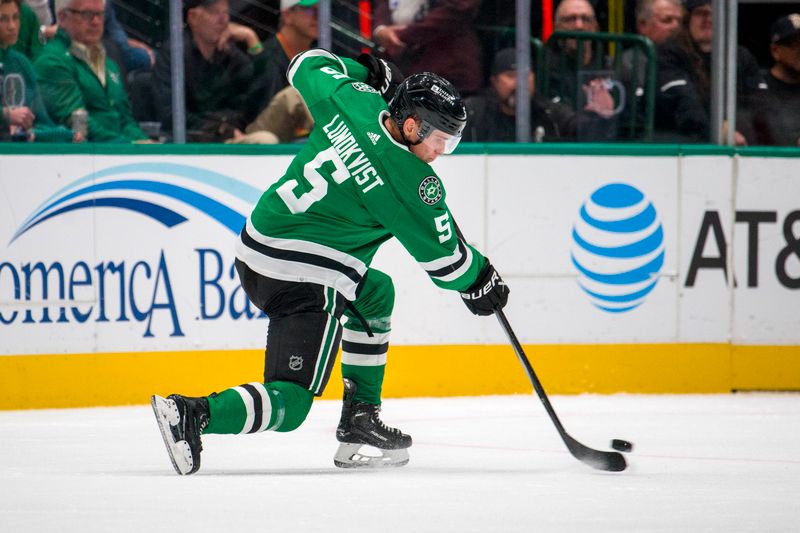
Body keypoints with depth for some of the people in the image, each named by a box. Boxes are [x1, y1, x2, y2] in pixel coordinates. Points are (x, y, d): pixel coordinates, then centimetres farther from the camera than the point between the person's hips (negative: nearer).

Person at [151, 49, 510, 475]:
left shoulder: (353, 101, 1)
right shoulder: (410, 182, -15)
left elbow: (308, 64, 20)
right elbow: (441, 253, -3)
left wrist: (366, 73, 32)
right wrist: (480, 280, 15)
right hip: (304, 283, -9)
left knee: (375, 293, 31)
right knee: (288, 405, -6)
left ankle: (360, 419, 29)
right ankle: (194, 414, -27)